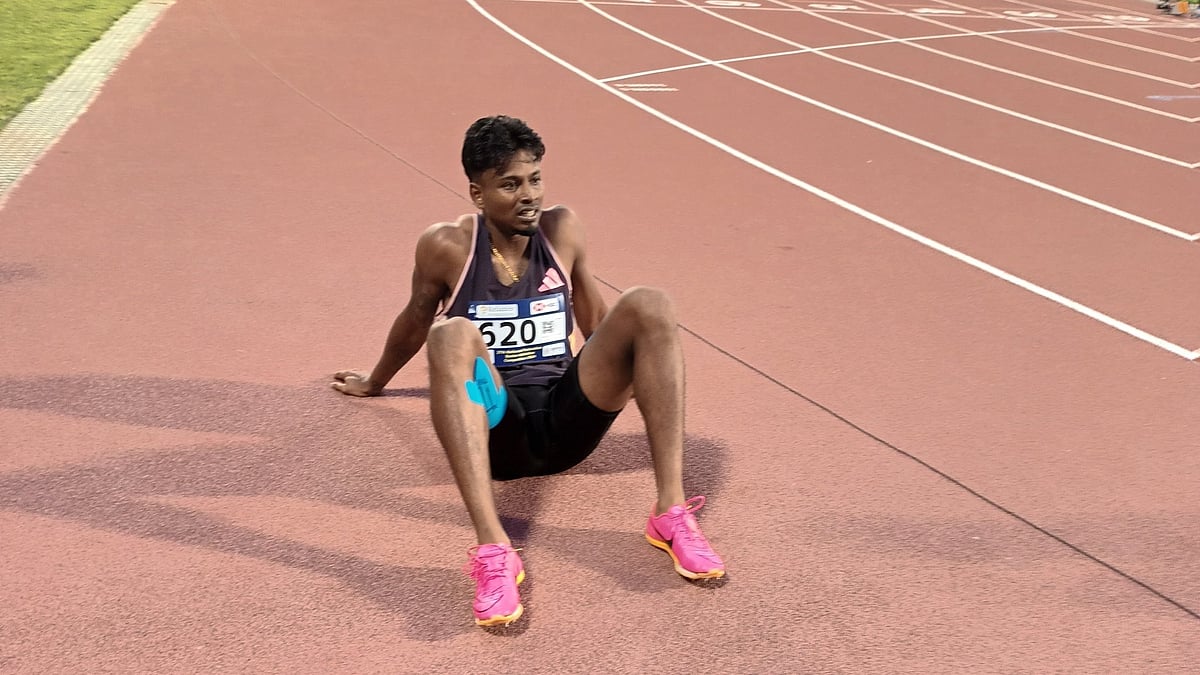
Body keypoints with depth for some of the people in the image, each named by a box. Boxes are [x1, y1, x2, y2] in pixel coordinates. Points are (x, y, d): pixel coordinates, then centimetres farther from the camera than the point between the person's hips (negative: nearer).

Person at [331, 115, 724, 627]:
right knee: (451, 335, -34)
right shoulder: (447, 247, -3)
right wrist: (374, 382, 32)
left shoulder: (562, 230, 5)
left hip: (568, 419, 3)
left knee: (648, 306, -19)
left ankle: (671, 514, -24)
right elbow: (414, 320, 16)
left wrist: (630, 372, 38)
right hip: (496, 428, -2)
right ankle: (491, 549, -45)